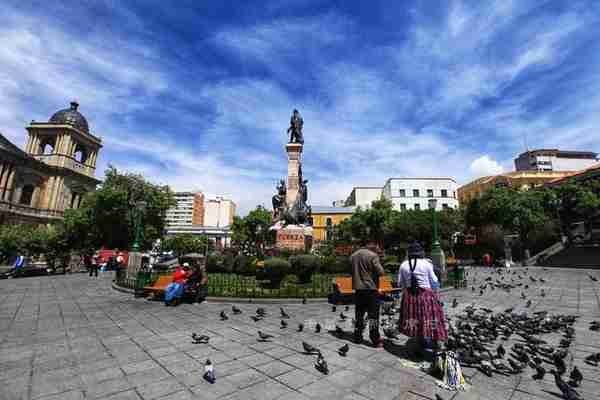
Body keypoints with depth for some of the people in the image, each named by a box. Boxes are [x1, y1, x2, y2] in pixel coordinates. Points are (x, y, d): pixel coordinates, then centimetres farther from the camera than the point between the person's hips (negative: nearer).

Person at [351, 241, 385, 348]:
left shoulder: (353, 256, 3)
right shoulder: (372, 255, -14)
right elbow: (381, 272, -16)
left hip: (358, 289, 5)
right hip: (371, 288, -5)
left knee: (359, 314, 16)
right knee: (373, 315, 5)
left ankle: (357, 337, 26)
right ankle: (375, 339, 11)